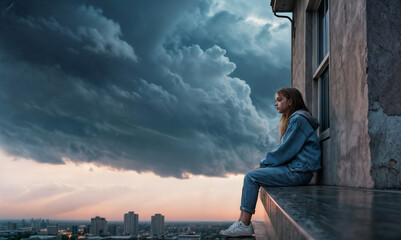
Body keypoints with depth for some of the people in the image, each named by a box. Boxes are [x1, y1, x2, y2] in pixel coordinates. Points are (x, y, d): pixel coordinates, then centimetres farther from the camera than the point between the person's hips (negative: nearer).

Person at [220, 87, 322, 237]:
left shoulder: (298, 119, -11)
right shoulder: (291, 119, 22)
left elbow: (286, 150, -17)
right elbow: (284, 150, 19)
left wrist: (263, 164, -8)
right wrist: (263, 165, 7)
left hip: (298, 171, -10)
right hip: (293, 168, 10)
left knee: (252, 177, -15)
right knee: (251, 176, 4)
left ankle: (245, 225, -13)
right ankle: (242, 221, -3)